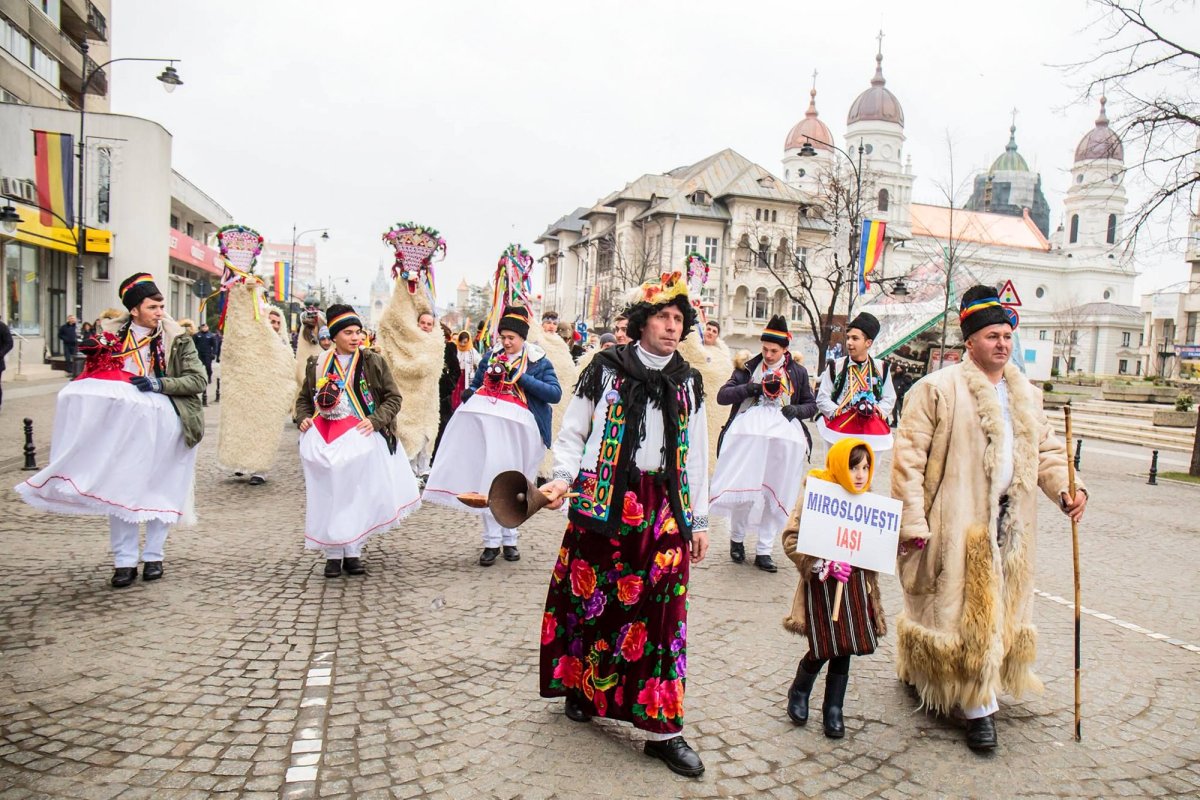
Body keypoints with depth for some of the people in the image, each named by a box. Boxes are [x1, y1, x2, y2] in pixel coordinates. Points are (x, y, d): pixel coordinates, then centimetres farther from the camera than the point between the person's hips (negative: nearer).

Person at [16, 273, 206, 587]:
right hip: (119, 422, 2)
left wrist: (160, 384, -18)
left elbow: (198, 380, -6)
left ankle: (153, 556, 19)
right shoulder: (113, 334, 7)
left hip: (161, 423, -2)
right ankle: (124, 560, 11)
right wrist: (93, 355, -3)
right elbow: (95, 375, 18)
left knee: (158, 488, 6)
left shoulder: (177, 340, 0)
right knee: (118, 487, 2)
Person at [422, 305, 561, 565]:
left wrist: (522, 378, -15)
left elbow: (555, 393, -10)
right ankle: (492, 541, 4)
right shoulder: (491, 356, 13)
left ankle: (509, 539, 21)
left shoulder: (539, 361, 2)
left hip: (517, 427, -2)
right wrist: (469, 394, 1)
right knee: (488, 479, -3)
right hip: (488, 424, 2)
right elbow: (475, 385, 24)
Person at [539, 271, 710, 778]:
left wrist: (700, 520, 13)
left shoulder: (688, 382, 11)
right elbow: (572, 435, 4)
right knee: (592, 598, 5)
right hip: (603, 502, -2)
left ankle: (661, 729, 9)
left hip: (663, 510, 2)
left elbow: (696, 455, 15)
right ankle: (580, 687, 31)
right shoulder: (606, 368, 1)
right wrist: (563, 477, -14)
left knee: (660, 611, 1)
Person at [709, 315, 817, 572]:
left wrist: (797, 410, -3)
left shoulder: (798, 373, 13)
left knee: (774, 493, 5)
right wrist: (749, 388, -12)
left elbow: (812, 404, 19)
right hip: (749, 433, -1)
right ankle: (737, 538, 21)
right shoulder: (748, 368, 9)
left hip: (783, 437, 2)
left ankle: (764, 550, 14)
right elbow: (722, 396, 3)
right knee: (744, 489, -2)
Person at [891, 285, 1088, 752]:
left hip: (1008, 523, 7)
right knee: (963, 606, -3)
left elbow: (1047, 450, 19)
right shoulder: (937, 389, -8)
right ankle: (979, 706, 8)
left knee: (1001, 606, 14)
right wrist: (912, 521, -16)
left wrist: (1067, 489, -1)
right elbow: (909, 458, -12)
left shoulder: (1026, 395, 14)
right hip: (955, 522, -7)